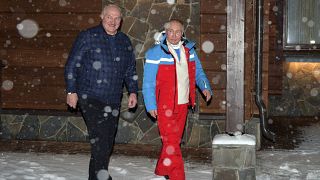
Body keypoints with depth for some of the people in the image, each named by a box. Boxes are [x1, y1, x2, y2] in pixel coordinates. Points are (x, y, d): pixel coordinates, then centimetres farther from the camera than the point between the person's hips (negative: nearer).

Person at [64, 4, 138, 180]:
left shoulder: (125, 42, 13)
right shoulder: (88, 37, -2)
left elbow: (130, 70, 22)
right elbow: (72, 65, -2)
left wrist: (133, 91, 12)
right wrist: (72, 91, -7)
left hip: (113, 100, 5)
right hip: (90, 97, -5)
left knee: (107, 141, 9)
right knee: (100, 138, -17)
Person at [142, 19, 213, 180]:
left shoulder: (189, 49, 7)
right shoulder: (156, 52, -9)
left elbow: (198, 72, 16)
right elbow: (148, 81, -8)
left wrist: (205, 87, -2)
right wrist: (151, 105, -13)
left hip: (182, 104, 6)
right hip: (165, 106, -6)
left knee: (174, 140, 14)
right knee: (171, 142, -7)